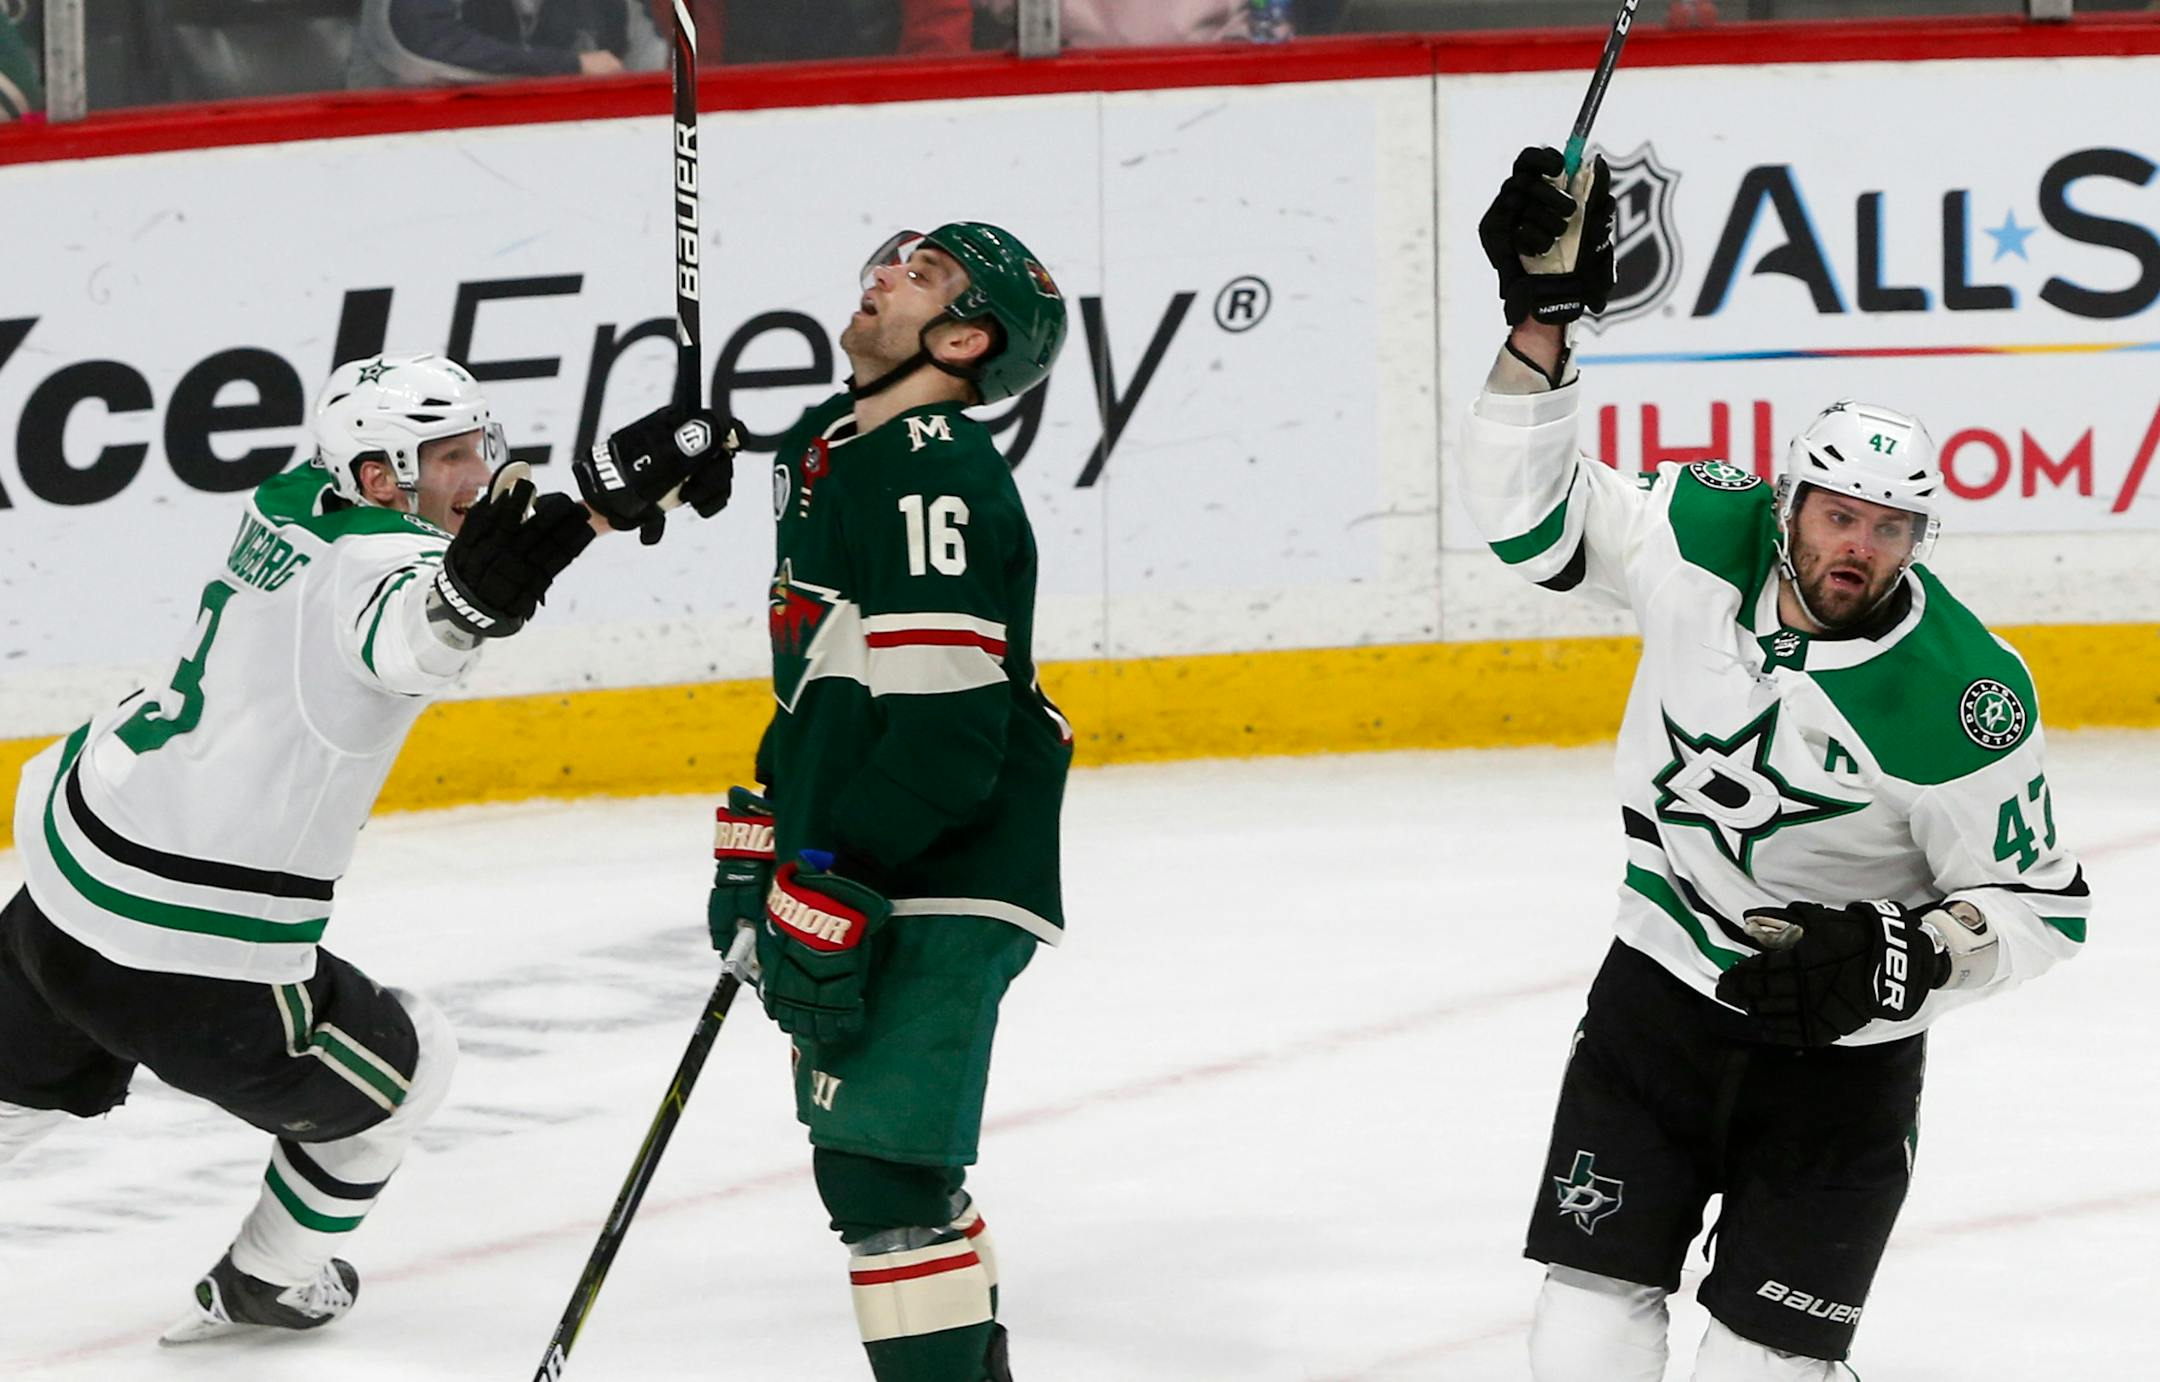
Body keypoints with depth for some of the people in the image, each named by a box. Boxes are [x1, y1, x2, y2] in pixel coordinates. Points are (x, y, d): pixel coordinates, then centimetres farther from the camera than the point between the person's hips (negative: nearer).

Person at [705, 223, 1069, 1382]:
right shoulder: (826, 450, 14)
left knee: (883, 1171, -15)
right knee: (888, 1165, 20)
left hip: (938, 891, -11)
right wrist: (762, 835, 23)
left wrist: (829, 891, -25)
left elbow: (943, 733, -24)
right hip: (852, 873, 11)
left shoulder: (936, 476, -18)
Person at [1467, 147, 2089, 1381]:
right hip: (1664, 989, 3)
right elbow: (1534, 514, -9)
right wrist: (1543, 323, -20)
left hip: (1843, 1049, -3)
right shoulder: (1706, 539, -12)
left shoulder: (1964, 699, -22)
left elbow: (2042, 907, -14)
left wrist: (1905, 956, -30)